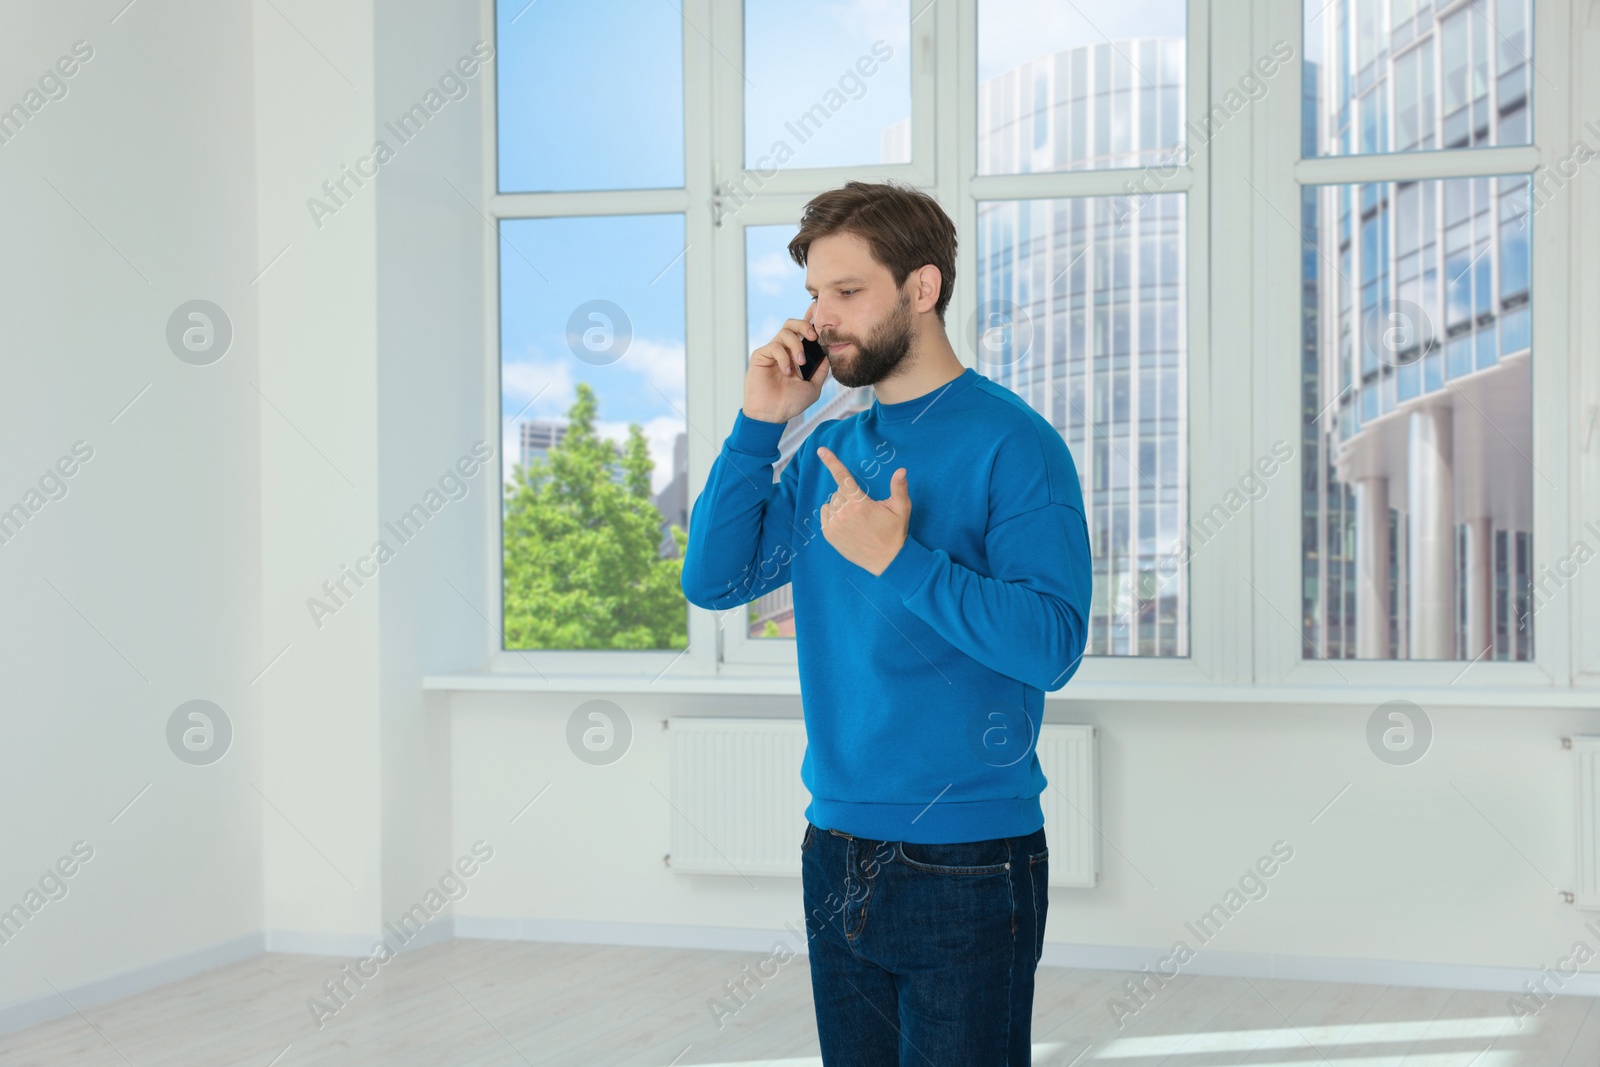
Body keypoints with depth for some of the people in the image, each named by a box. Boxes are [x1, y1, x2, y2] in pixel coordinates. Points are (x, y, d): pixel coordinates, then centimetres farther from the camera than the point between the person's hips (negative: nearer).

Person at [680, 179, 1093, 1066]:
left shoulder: (1010, 444, -11)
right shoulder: (829, 450, 10)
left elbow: (1051, 647, -19)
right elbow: (713, 580, 4)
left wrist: (898, 560, -24)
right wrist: (759, 425, -3)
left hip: (967, 861, -6)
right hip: (837, 852, 6)